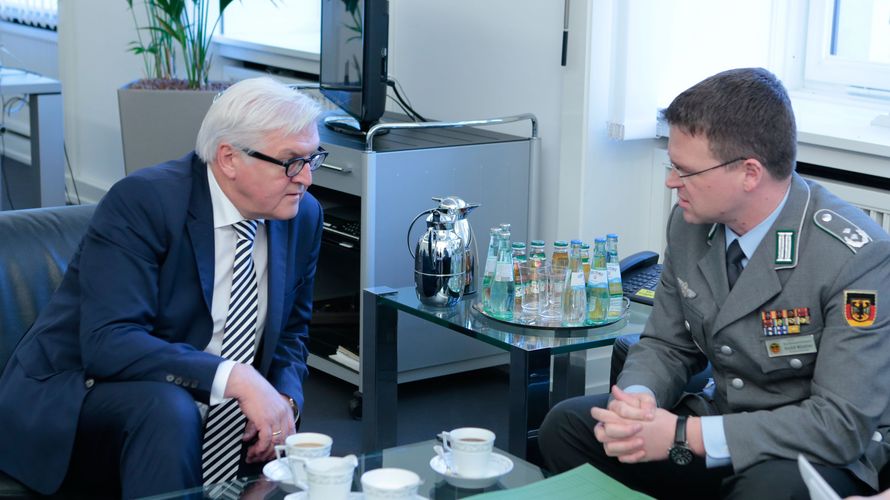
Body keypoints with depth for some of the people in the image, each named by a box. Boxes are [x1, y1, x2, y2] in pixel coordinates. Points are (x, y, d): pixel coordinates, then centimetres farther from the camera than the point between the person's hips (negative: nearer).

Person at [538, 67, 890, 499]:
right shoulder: (690, 221, -4)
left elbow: (844, 424, -25)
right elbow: (666, 345, 7)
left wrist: (684, 436, -28)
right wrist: (635, 399, -18)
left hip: (828, 459, -6)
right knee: (566, 425, -8)